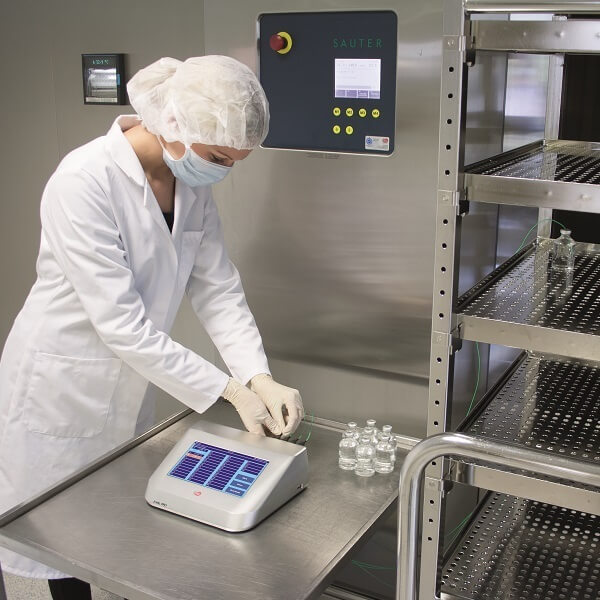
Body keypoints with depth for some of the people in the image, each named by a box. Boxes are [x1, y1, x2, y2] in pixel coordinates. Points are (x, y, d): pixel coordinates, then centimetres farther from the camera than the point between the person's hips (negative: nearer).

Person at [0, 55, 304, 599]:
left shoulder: (192, 181, -6)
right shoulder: (83, 183, -28)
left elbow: (217, 288, -5)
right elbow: (120, 323, -29)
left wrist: (260, 378, -17)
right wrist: (227, 390, -26)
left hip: (130, 388, 6)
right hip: (63, 392, -6)